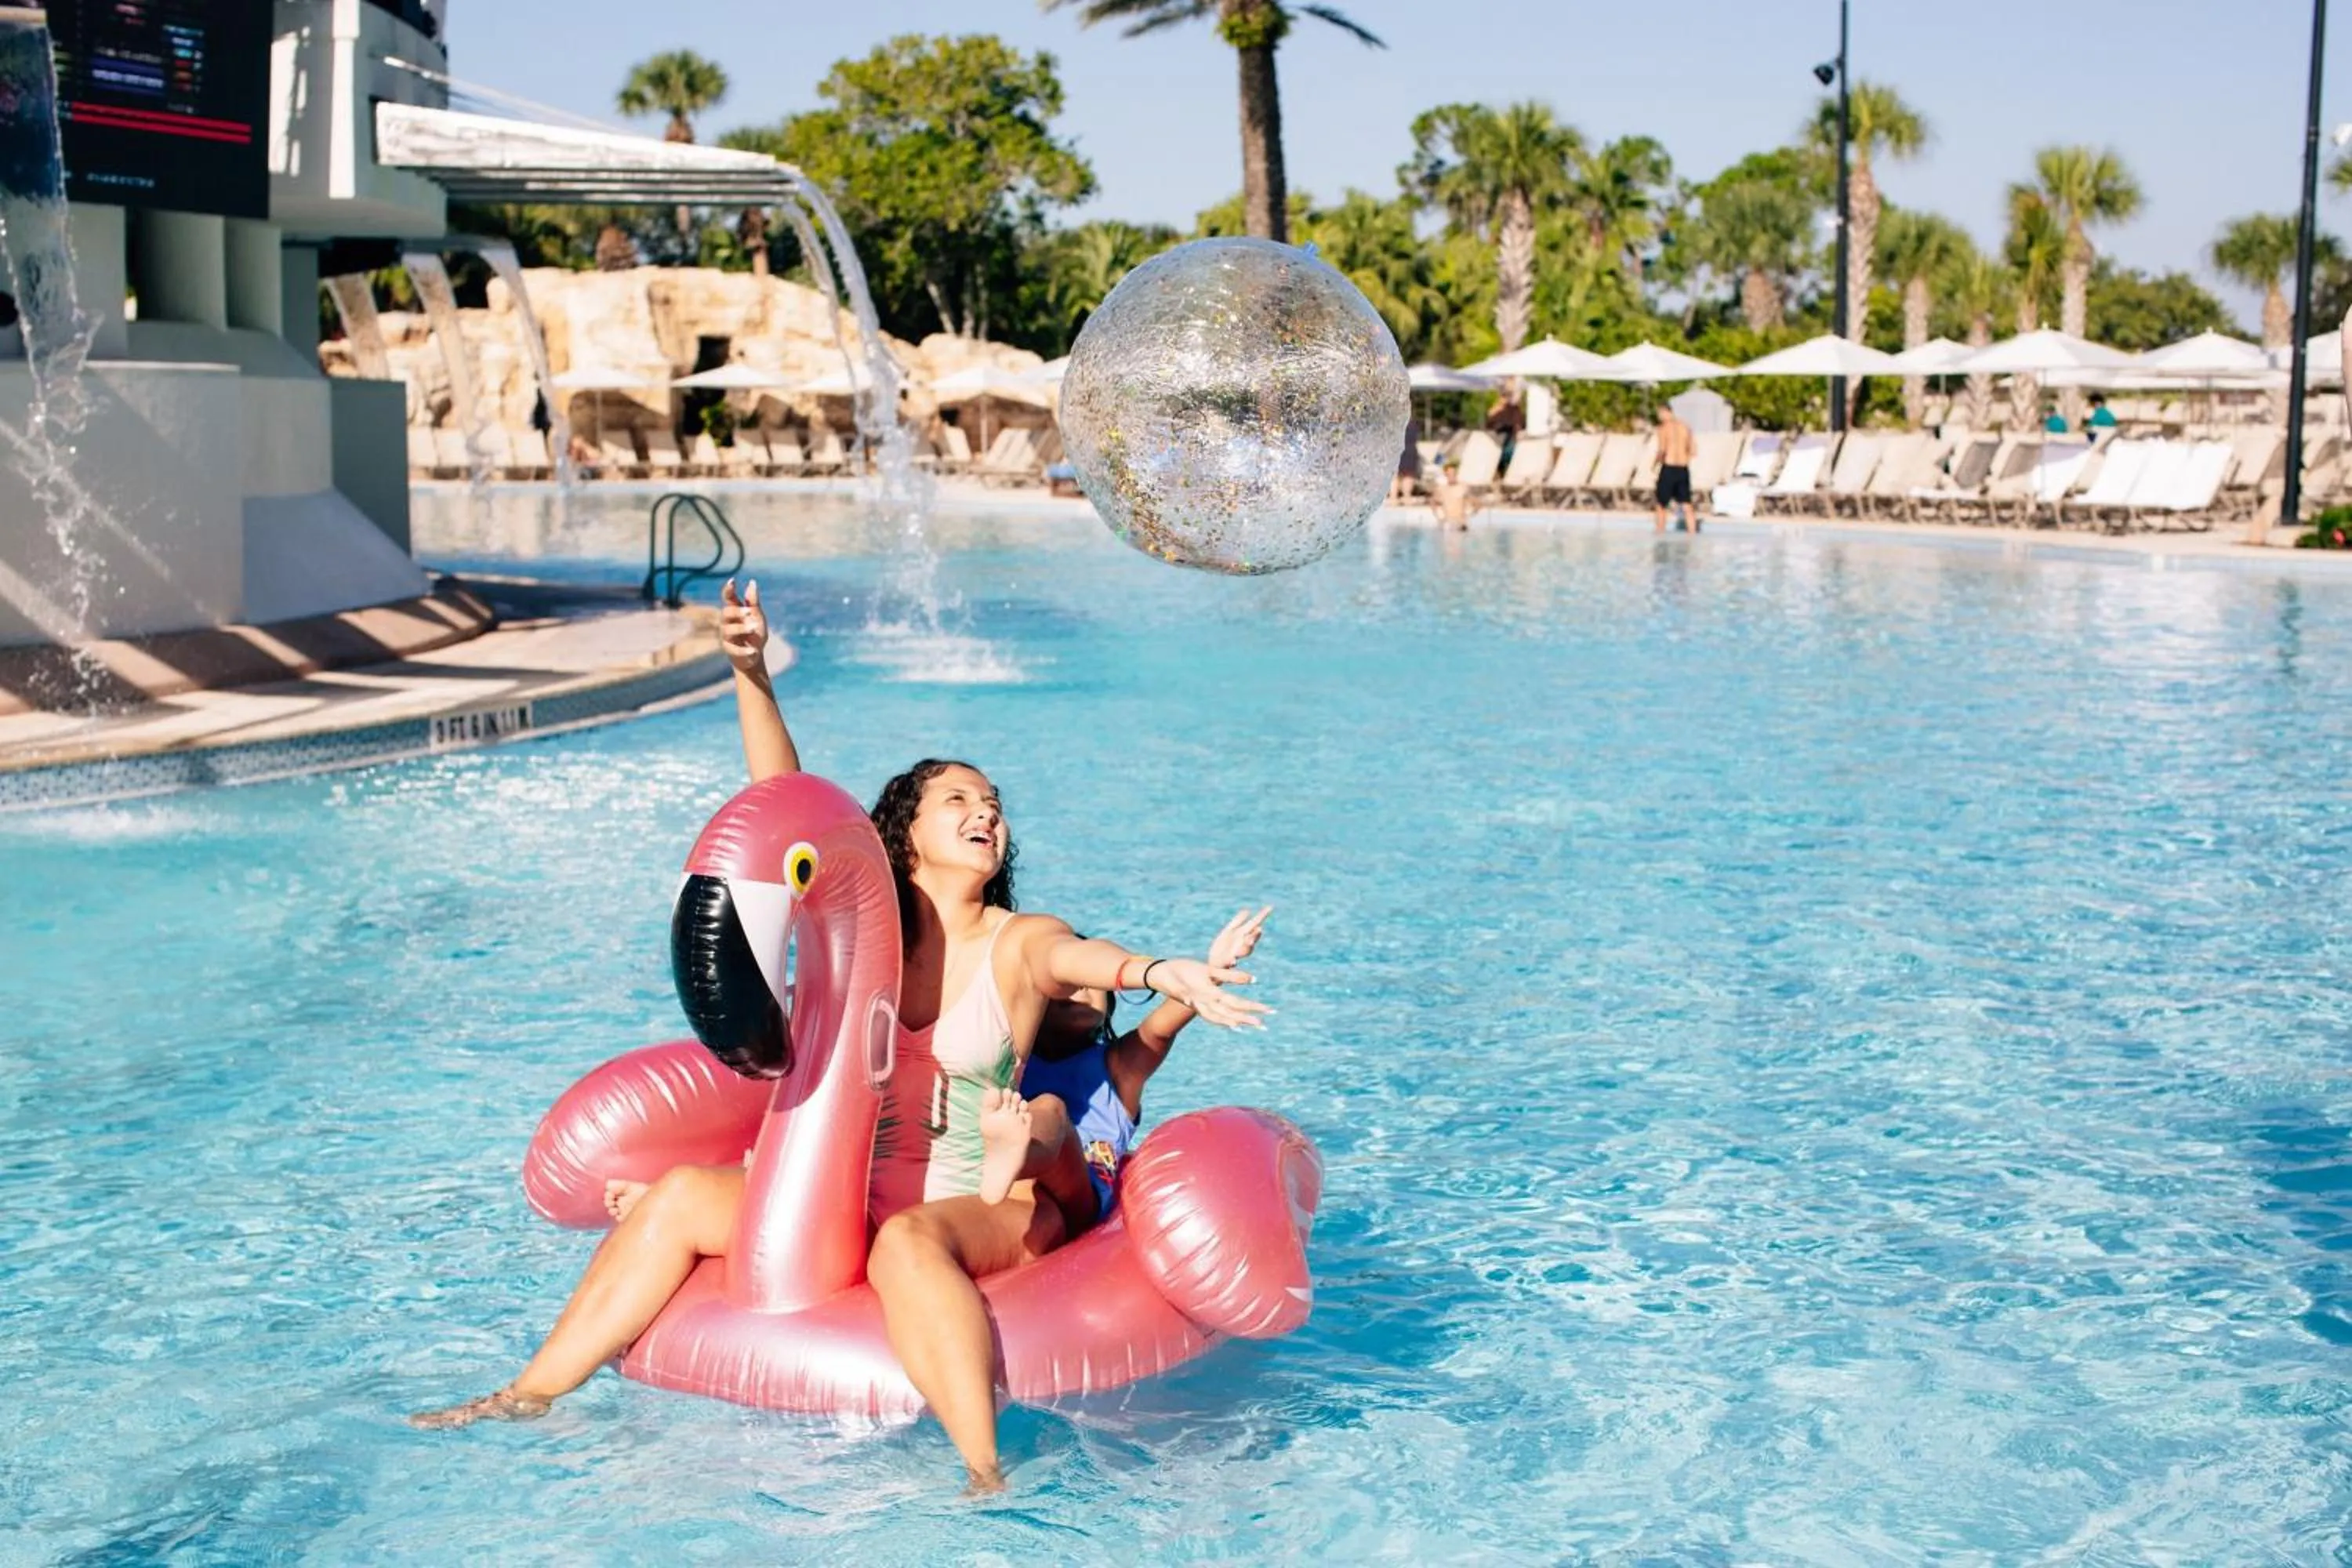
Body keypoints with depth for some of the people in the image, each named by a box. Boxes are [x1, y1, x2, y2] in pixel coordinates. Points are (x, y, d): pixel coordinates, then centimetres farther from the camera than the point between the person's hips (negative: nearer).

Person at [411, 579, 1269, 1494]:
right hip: (852, 1204, 5)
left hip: (986, 1213, -5)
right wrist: (752, 674, -11)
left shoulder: (1018, 945, -2)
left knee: (909, 1243, -37)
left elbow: (1076, 954, -26)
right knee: (679, 1196, -4)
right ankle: (532, 1397, 3)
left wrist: (1163, 974, -49)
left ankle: (987, 1476, -43)